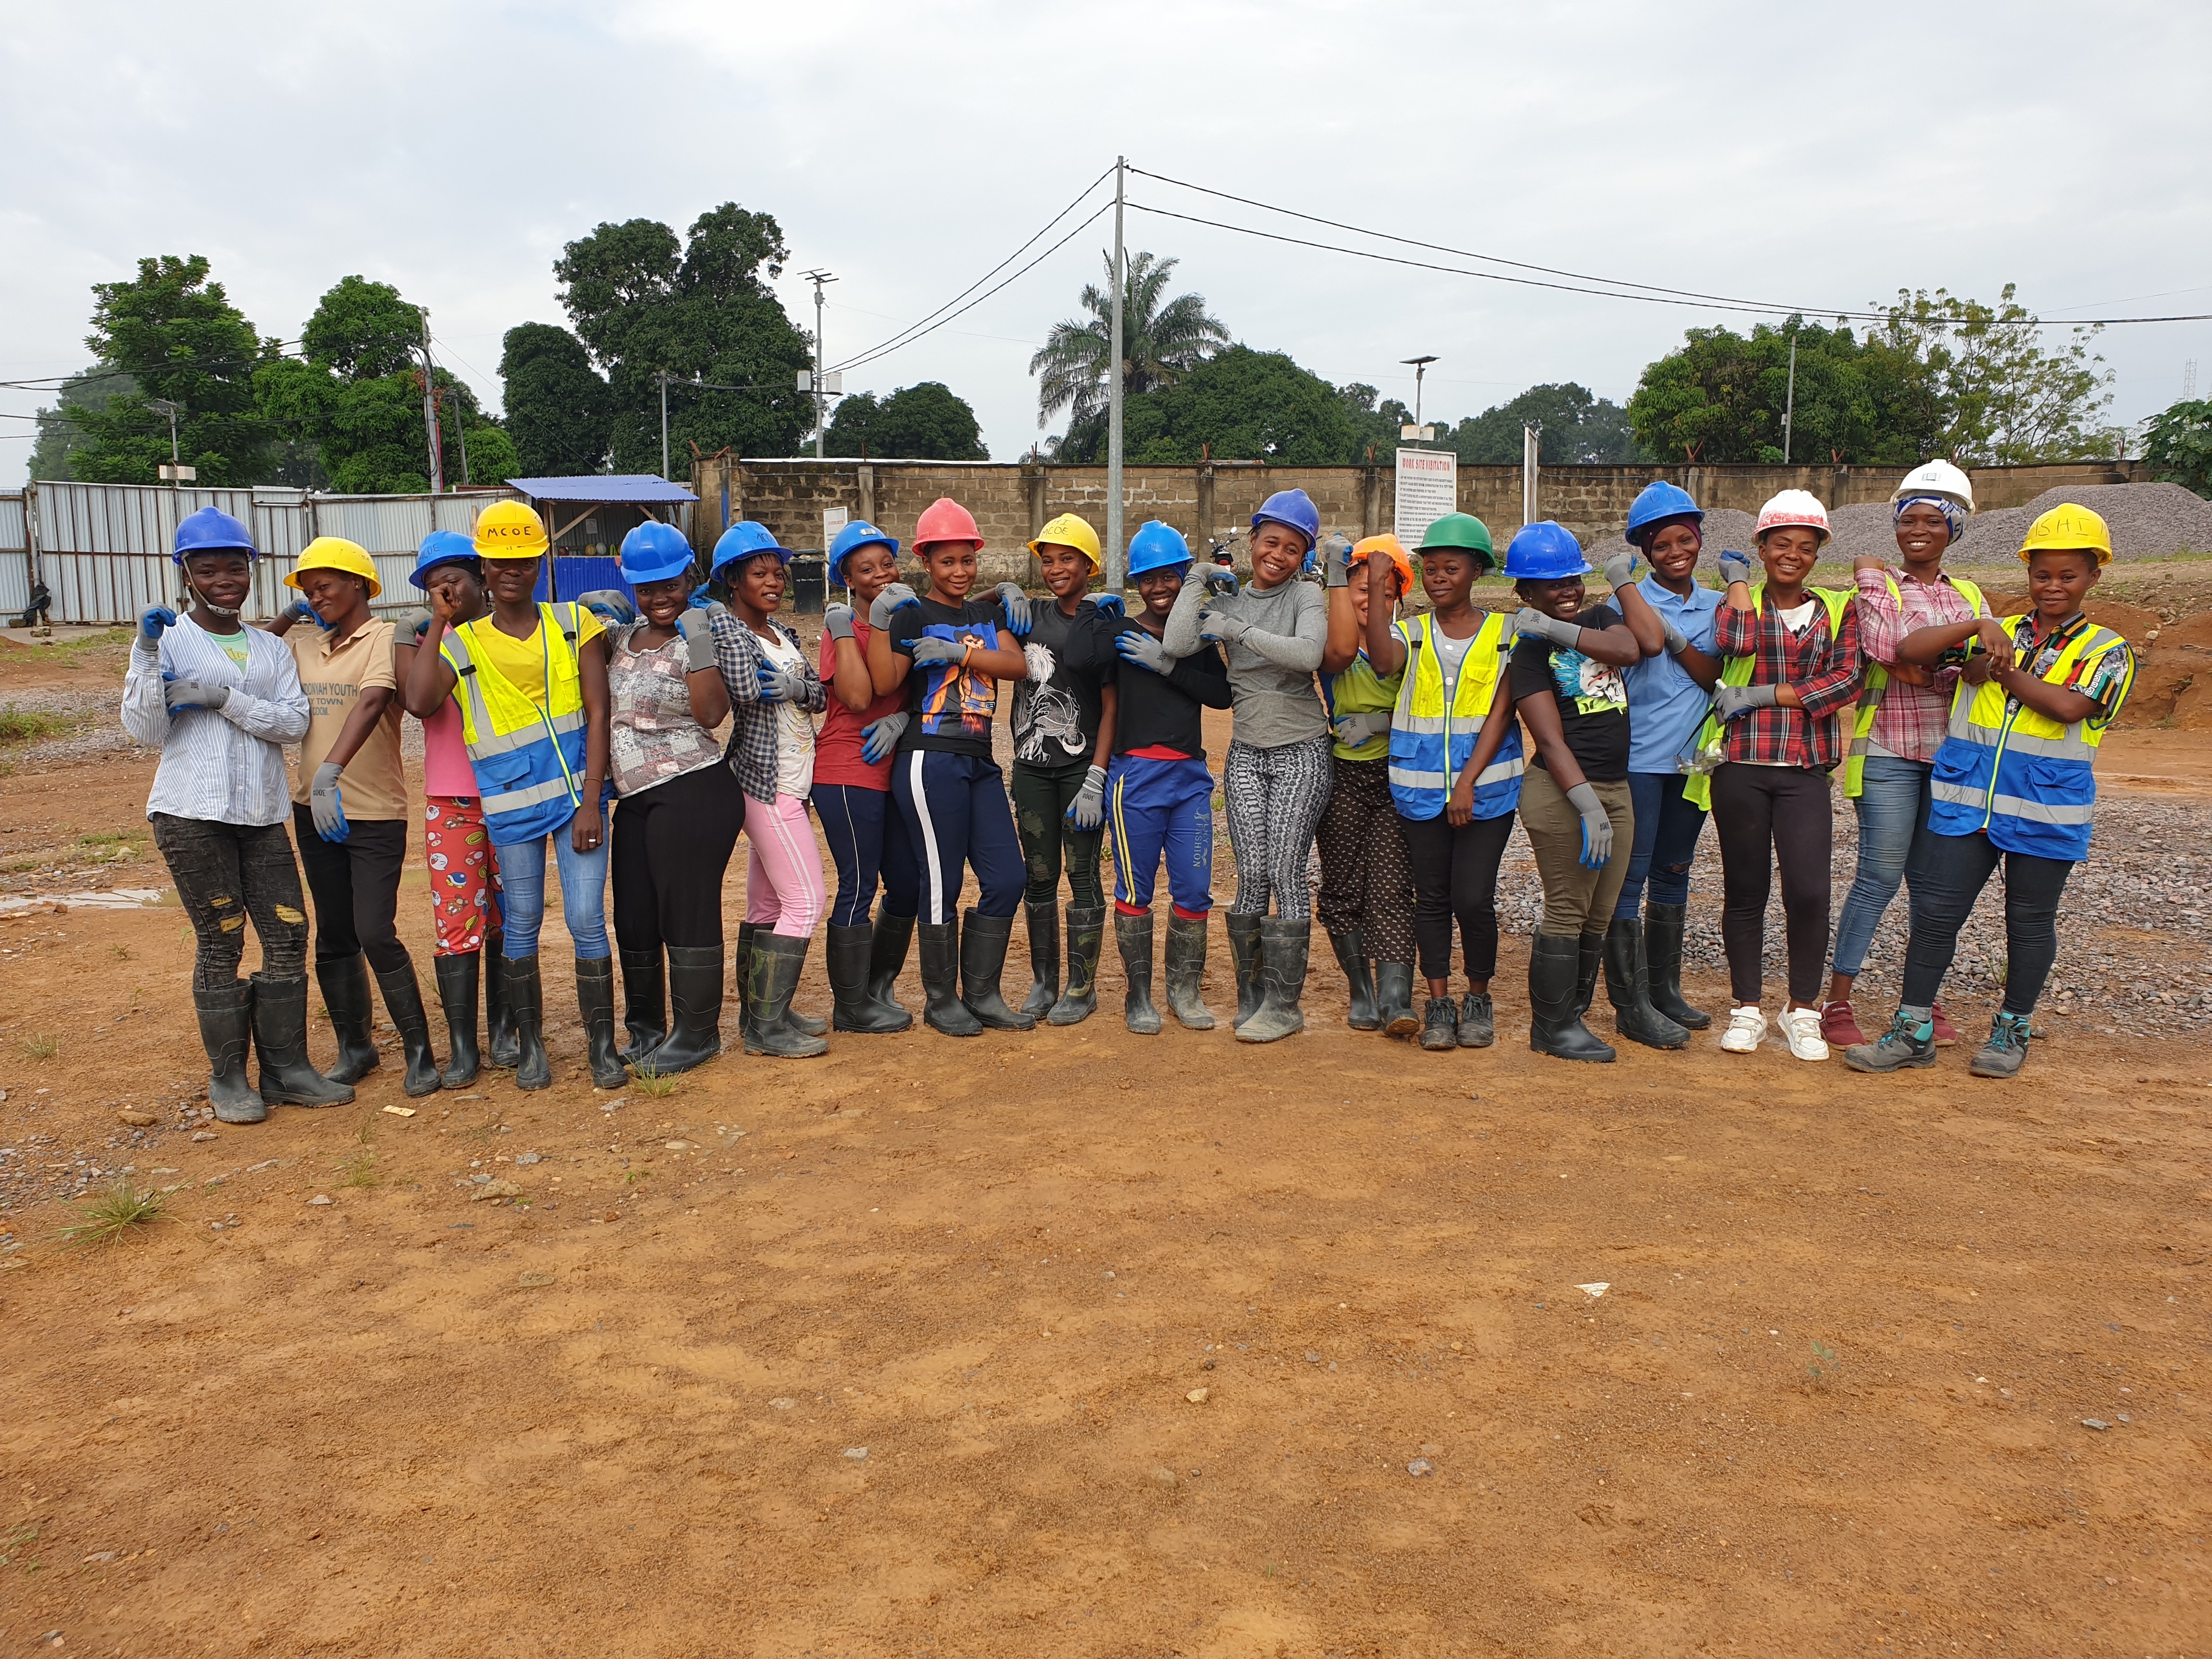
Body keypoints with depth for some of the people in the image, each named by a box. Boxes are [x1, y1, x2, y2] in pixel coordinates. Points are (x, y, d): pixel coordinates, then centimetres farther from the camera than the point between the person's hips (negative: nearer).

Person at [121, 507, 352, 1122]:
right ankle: (227, 1079, 11)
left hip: (263, 813, 4)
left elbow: (295, 722, -1)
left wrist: (222, 697, -12)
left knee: (288, 937, 1)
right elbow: (145, 731, -6)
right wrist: (146, 654, -15)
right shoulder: (168, 640, 3)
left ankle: (287, 1069, 11)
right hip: (193, 814, -4)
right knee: (219, 943, -1)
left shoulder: (271, 648, 14)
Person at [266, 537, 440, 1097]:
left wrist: (330, 772, -37)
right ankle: (355, 1047, 24)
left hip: (375, 813, -6)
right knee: (334, 937, 11)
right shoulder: (302, 644, 11)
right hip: (314, 810, 6)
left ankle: (419, 1050, 3)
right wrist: (288, 616, 11)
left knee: (376, 934, -10)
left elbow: (371, 704, -25)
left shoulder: (385, 639, -9)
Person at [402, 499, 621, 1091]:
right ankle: (530, 1045, 23)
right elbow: (420, 699, -14)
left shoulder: (575, 623, 4)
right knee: (521, 925, 8)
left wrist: (591, 799, -8)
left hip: (577, 791, -1)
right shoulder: (461, 642, 5)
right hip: (511, 801, 1)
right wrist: (439, 622, -9)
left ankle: (602, 1045, 10)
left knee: (587, 920, -2)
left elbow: (597, 714, 0)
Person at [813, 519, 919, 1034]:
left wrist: (901, 719, -8)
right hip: (848, 775, -7)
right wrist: (844, 632, -17)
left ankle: (878, 990, 28)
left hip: (894, 773, 7)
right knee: (858, 888, -5)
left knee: (908, 883, 11)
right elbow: (858, 697, -21)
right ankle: (851, 1007, 8)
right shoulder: (841, 630, -7)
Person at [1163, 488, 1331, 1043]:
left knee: (1285, 872, -7)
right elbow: (1177, 645, -8)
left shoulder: (1306, 597, -2)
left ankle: (1283, 1003, 2)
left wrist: (1238, 631, -22)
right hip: (1246, 752, 3)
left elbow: (1308, 653, -23)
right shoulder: (1227, 599, 8)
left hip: (1302, 752, -3)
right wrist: (1199, 581, -3)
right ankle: (1250, 996, 10)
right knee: (1251, 874, -2)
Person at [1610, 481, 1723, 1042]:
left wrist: (1679, 644, -16)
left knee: (1673, 876, 15)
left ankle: (1664, 992, 26)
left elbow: (1717, 678, -2)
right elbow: (1648, 641, -27)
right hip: (1638, 759, -6)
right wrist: (1621, 580, -18)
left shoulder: (1716, 606, 11)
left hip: (1692, 758, 6)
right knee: (1628, 880, -5)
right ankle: (1632, 1006, 0)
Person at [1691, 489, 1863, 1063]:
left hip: (1805, 771, 0)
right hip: (1740, 766, 0)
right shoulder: (1741, 602, 8)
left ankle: (1803, 1009, 10)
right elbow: (1735, 641, -16)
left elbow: (1846, 681, -4)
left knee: (1808, 891, -9)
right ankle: (1745, 1009, 19)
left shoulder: (1837, 609, 11)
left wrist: (1762, 696, -11)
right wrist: (1737, 579, -1)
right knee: (1746, 890, 6)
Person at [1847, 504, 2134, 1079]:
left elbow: (2070, 707, -15)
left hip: (2046, 807, -2)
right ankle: (1912, 1032, 9)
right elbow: (1909, 650, 0)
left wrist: (1999, 671, -8)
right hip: (1966, 796, 2)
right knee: (1935, 912, 0)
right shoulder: (1994, 634, 11)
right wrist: (1979, 625, -12)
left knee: (2030, 921, 9)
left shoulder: (2106, 650, 4)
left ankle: (2011, 1032, 26)